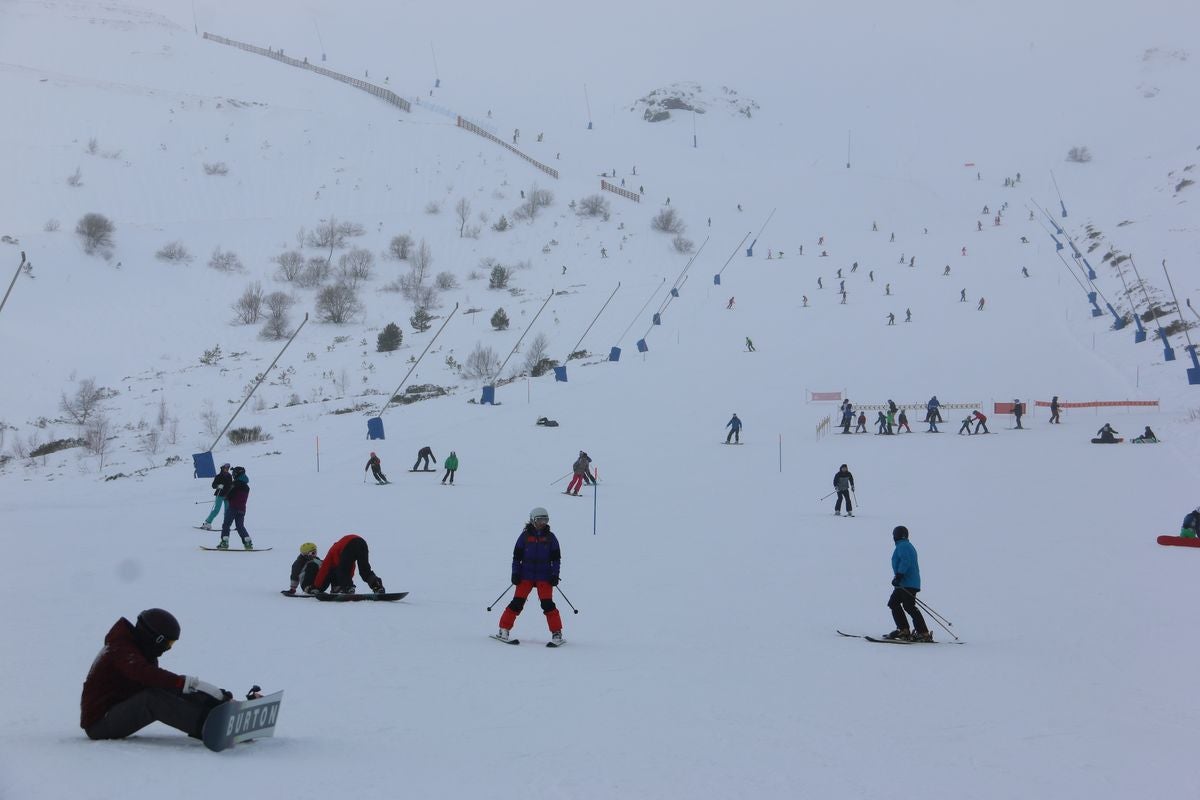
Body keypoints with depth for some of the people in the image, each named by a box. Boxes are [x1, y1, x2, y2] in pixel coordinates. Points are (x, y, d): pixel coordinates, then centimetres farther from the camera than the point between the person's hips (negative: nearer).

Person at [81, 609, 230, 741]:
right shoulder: (122, 650, -18)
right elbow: (147, 675, -36)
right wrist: (192, 683, -42)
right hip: (99, 723, -9)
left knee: (173, 692, -8)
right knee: (152, 698, -33)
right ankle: (207, 724, -43)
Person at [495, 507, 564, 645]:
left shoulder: (550, 537, 5)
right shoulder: (525, 536, 3)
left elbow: (556, 558, 8)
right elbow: (517, 555, 6)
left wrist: (554, 575, 0)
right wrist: (515, 573, -1)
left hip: (544, 576, 0)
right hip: (526, 575, 0)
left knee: (547, 604, -8)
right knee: (517, 602, -5)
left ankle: (557, 634, -1)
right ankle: (504, 629, 4)